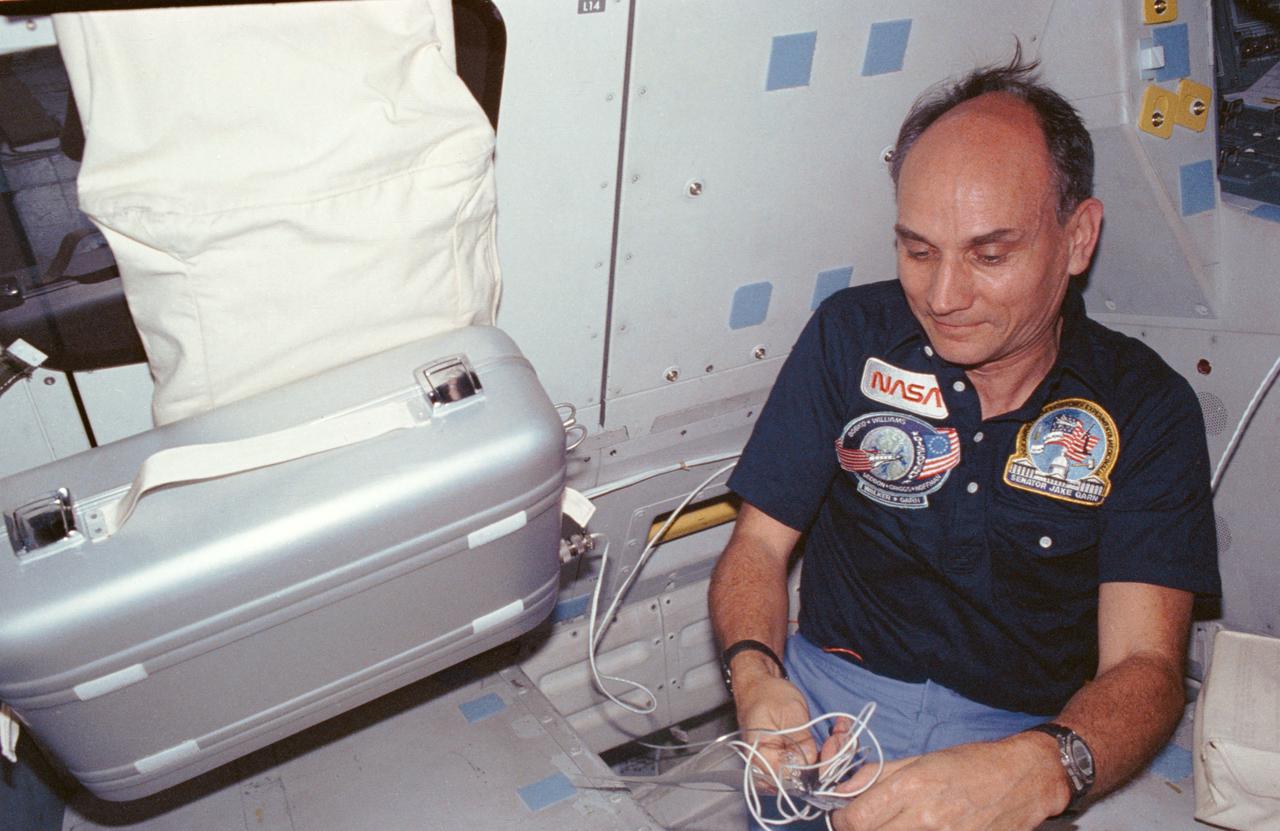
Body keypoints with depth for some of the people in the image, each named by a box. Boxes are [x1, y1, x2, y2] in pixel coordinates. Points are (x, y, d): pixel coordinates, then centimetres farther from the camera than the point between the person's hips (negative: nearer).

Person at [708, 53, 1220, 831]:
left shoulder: (1148, 409, -3)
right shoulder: (851, 334, 0)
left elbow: (1145, 665, -11)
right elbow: (761, 542, 2)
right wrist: (755, 673, -19)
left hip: (1032, 733, 0)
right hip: (832, 697, 0)